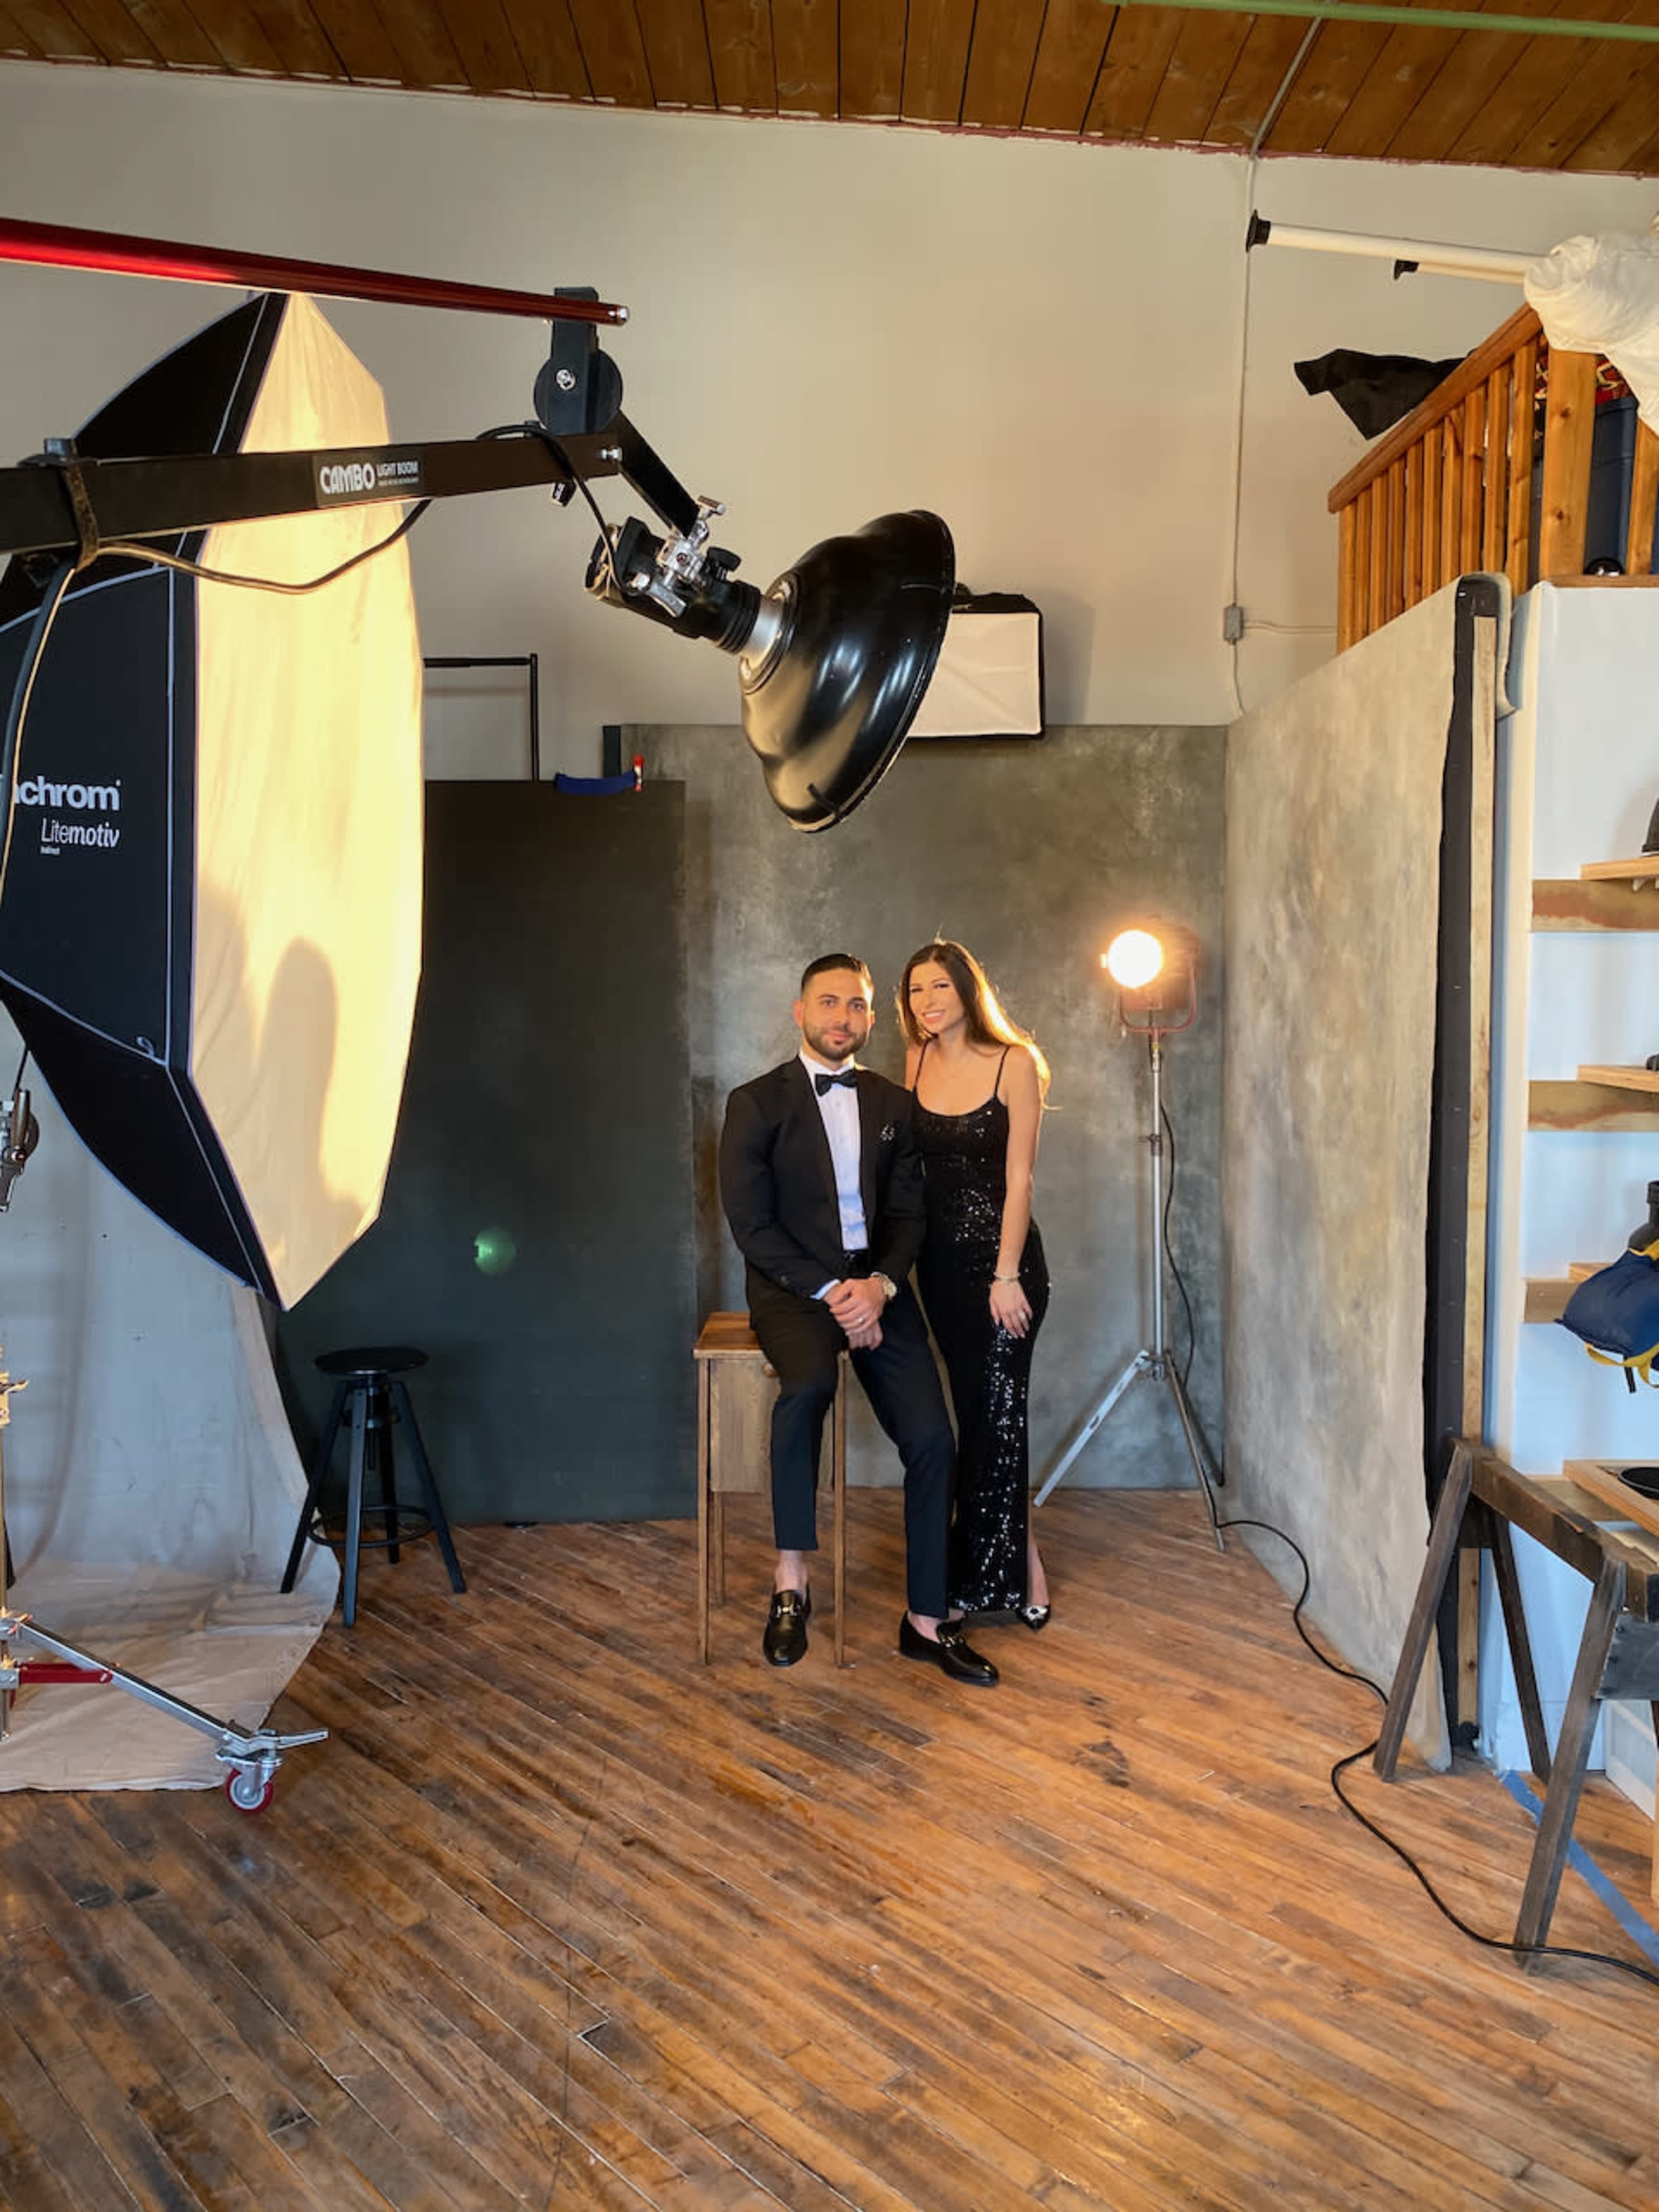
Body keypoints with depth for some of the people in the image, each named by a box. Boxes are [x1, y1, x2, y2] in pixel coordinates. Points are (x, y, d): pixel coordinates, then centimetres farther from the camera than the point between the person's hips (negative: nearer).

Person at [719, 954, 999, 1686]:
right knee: (808, 1382, -36)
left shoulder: (894, 1105, 12)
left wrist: (880, 1285, -12)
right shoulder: (756, 1103, -1)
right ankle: (791, 1582, -21)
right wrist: (829, 1293, -17)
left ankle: (925, 1620, 3)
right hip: (793, 1286, -4)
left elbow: (908, 1213, 8)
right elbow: (751, 1222, -7)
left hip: (875, 1286, 4)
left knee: (931, 1439, -12)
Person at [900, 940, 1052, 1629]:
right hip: (940, 1257, 5)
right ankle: (1022, 1571, 24)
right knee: (977, 1410, 11)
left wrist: (1006, 1276, -14)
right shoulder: (917, 1061, 4)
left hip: (1002, 1254, -5)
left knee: (996, 1411, 0)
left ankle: (991, 1583, 13)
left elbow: (1018, 1178, -12)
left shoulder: (1014, 1064, -11)